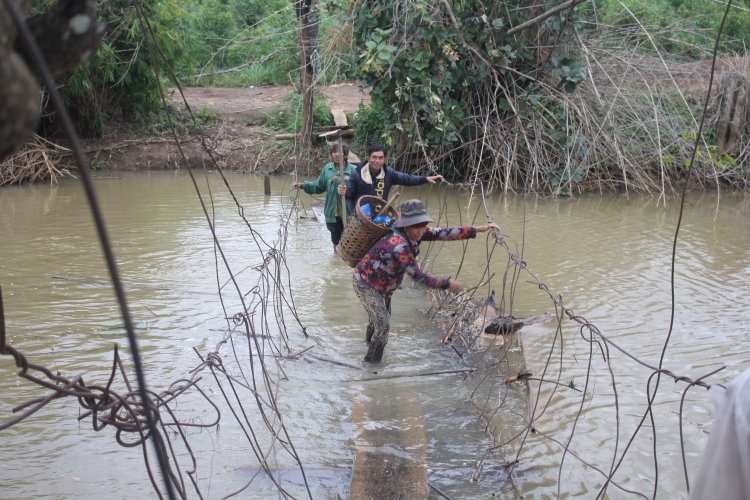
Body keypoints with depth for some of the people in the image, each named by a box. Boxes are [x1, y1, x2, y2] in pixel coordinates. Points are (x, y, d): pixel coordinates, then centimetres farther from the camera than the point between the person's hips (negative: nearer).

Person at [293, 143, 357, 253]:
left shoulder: (353, 170, -13)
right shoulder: (328, 168, 3)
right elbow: (319, 186, 12)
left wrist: (340, 182, -24)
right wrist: (302, 185, 2)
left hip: (348, 215, -5)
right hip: (332, 214, 5)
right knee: (336, 242, 21)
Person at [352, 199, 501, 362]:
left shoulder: (415, 233, -14)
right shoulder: (399, 245, -38)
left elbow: (444, 233, -13)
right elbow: (417, 276, -33)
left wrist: (479, 229, -15)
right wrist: (448, 285, -25)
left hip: (383, 285, 9)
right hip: (366, 283, -9)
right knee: (383, 325, -12)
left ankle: (370, 339, 57)